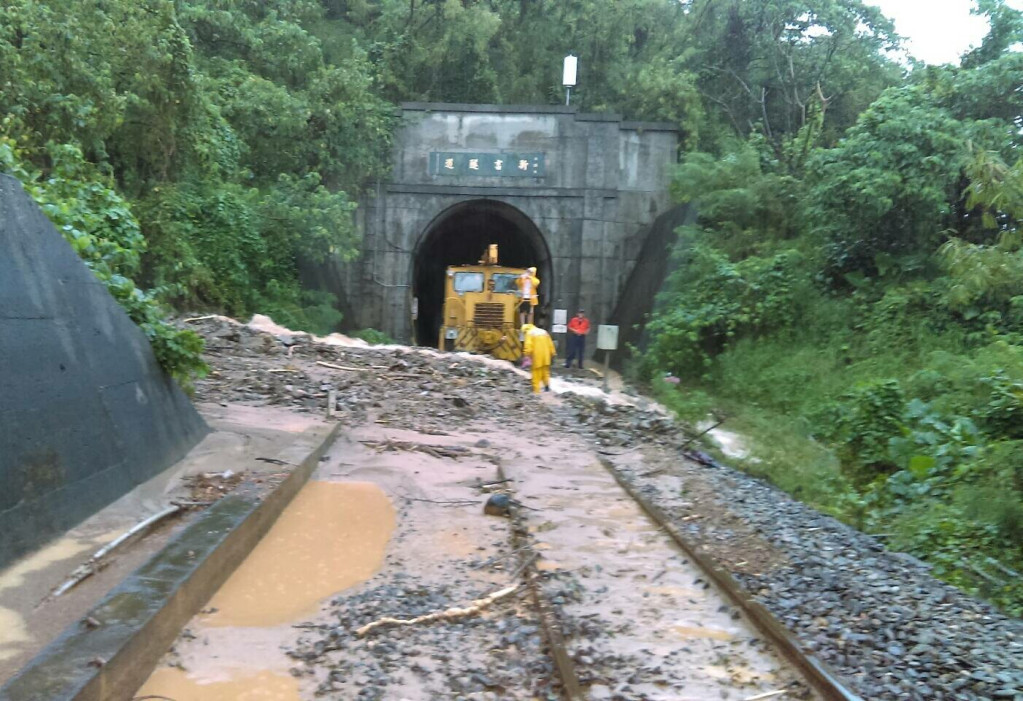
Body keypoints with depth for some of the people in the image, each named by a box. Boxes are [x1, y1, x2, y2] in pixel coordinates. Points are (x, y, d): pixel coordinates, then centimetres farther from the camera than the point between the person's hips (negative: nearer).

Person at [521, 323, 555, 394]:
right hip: (546, 355, 5)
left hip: (537, 356, -5)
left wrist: (527, 354, -15)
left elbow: (528, 345, -14)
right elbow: (550, 344, 17)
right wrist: (552, 354, 21)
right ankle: (547, 385, 13)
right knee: (545, 371, 19)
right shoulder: (544, 332, 20)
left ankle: (536, 390, 2)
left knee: (536, 373, 1)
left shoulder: (529, 333, 1)